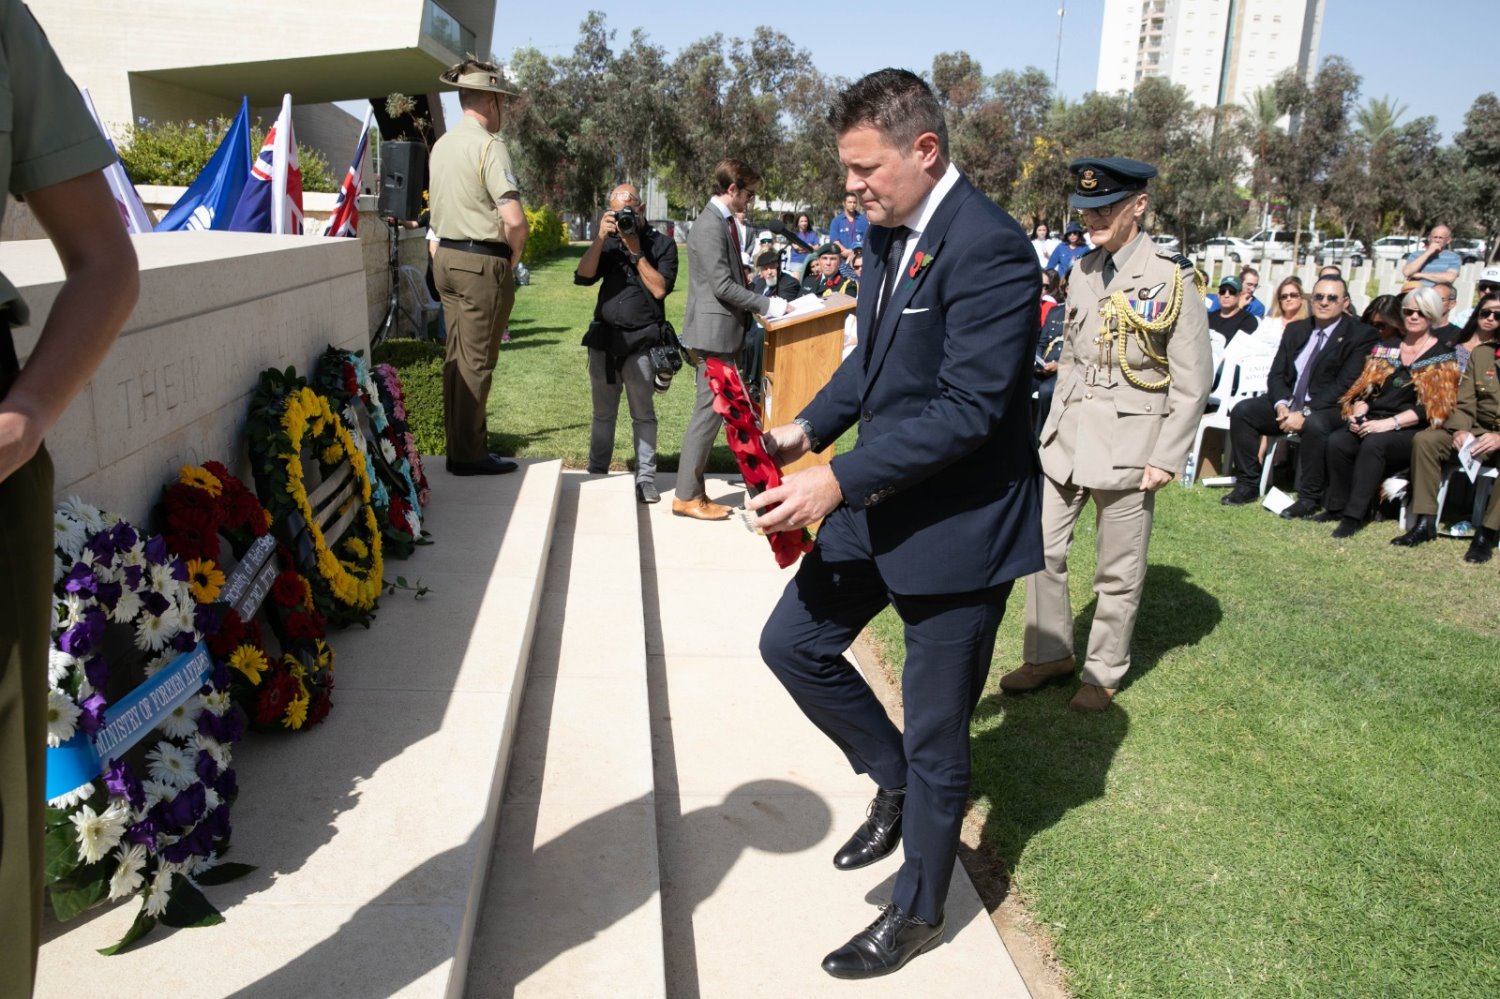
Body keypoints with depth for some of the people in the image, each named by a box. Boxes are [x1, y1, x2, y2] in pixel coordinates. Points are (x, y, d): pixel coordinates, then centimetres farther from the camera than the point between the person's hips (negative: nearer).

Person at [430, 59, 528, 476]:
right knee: (476, 363, -3)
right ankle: (469, 455, 2)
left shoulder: (442, 144, 13)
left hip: (447, 257, 9)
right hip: (482, 262, -9)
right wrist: (513, 257, -6)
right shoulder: (488, 145, -14)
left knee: (456, 358, 13)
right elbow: (514, 219, -22)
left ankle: (458, 447, 20)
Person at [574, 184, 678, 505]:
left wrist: (636, 252, -10)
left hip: (641, 341, -3)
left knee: (642, 413, 0)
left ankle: (645, 477, 5)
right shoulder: (608, 242, 12)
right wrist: (600, 239, -9)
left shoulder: (662, 244, 2)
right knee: (603, 412, 10)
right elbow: (583, 277, -1)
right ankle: (596, 473, 18)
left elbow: (659, 288, -10)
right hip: (604, 337, 4)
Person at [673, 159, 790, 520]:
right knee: (708, 412, -5)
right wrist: (767, 305, -15)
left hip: (724, 332, 10)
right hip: (714, 332, -10)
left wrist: (760, 306, 10)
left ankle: (694, 490, 19)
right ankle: (686, 497, 3)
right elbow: (722, 285, -21)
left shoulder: (725, 222, 14)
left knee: (712, 411, 12)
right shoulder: (710, 225, -16)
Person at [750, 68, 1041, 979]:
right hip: (879, 503, 9)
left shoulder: (990, 249, -22)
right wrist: (811, 429, 1)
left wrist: (839, 481, -27)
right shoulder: (890, 235, 6)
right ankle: (895, 781, 36)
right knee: (793, 642, 14)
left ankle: (918, 913, 31)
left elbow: (968, 409, -26)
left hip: (959, 525, -8)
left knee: (935, 738, 7)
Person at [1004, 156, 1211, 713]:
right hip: (1066, 439, 6)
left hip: (1127, 445, -6)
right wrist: (1053, 428, 13)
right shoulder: (1082, 272, 8)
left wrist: (1166, 459, -11)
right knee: (1042, 551, 10)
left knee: (1118, 572, 7)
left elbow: (1193, 381, -8)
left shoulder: (1171, 279, -9)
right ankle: (1049, 655, 28)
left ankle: (1104, 672, 24)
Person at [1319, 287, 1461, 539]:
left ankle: (1354, 516, -33)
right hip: (1374, 422, 4)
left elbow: (1432, 407, -8)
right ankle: (1337, 507, -14)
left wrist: (1390, 423, -20)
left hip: (1412, 431, -4)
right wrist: (1358, 413, -9)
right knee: (1336, 440, -26)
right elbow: (1365, 388, 13)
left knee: (1373, 443, -35)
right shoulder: (1387, 349, 17)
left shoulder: (1443, 357, 2)